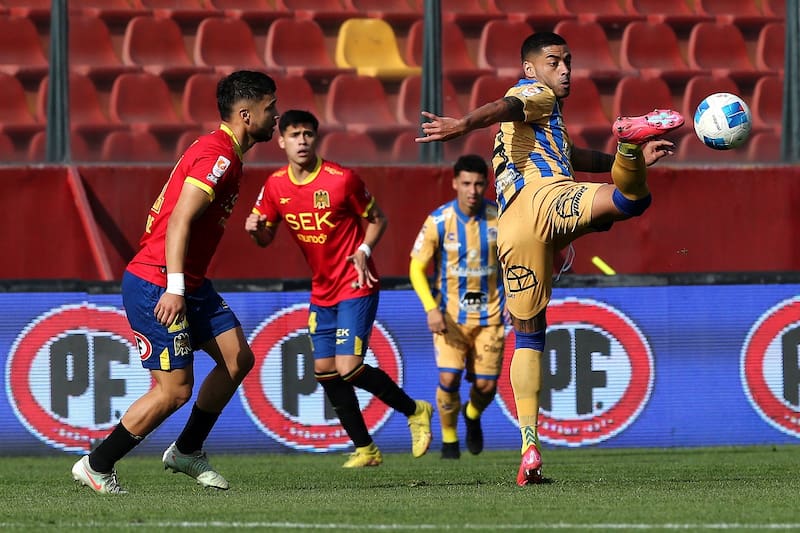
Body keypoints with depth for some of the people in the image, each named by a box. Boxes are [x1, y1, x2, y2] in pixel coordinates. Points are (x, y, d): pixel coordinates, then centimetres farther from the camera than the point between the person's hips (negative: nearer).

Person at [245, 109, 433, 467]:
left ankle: (414, 410, 7)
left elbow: (377, 220, -2)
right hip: (322, 291, 6)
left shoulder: (341, 179, -14)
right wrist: (256, 229, -14)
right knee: (325, 371, 4)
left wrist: (364, 251, -19)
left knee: (348, 368, -16)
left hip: (356, 287, -6)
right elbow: (266, 238, 9)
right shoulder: (275, 185, 0)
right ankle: (365, 449, 18)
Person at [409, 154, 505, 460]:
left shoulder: (500, 217, -6)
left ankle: (472, 415, 36)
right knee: (448, 378, -14)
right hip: (450, 313, -2)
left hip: (489, 313, 2)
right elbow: (416, 268, -6)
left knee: (486, 386, -1)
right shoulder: (438, 222, -12)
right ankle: (449, 439, 11)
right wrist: (431, 308, -18)